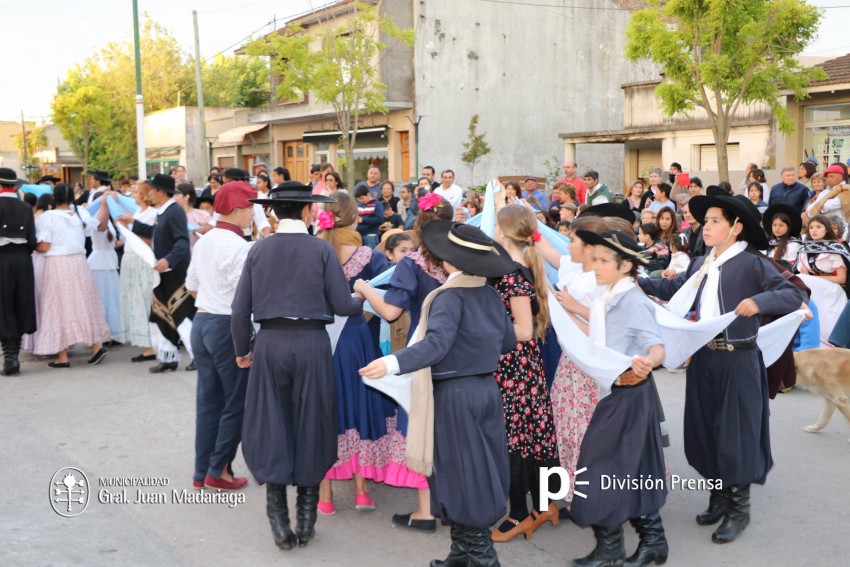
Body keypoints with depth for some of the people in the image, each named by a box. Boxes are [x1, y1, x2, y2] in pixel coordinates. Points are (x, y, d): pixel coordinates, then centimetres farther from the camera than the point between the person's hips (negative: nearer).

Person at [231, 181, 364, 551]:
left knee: (271, 427, 8)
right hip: (311, 343, -1)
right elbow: (341, 305, -5)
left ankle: (279, 522, 7)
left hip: (270, 343, 2)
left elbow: (240, 309, 3)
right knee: (310, 428, 10)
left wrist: (242, 349, 16)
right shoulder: (321, 249, -3)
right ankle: (306, 519, 17)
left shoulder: (258, 250, 4)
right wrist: (364, 301, 17)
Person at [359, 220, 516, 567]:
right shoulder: (491, 294, 6)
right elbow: (508, 340, 15)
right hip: (488, 389, 8)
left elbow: (437, 343, -29)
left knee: (461, 473, 2)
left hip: (456, 394, -8)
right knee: (480, 472, 13)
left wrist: (394, 363, -40)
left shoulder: (450, 296, -16)